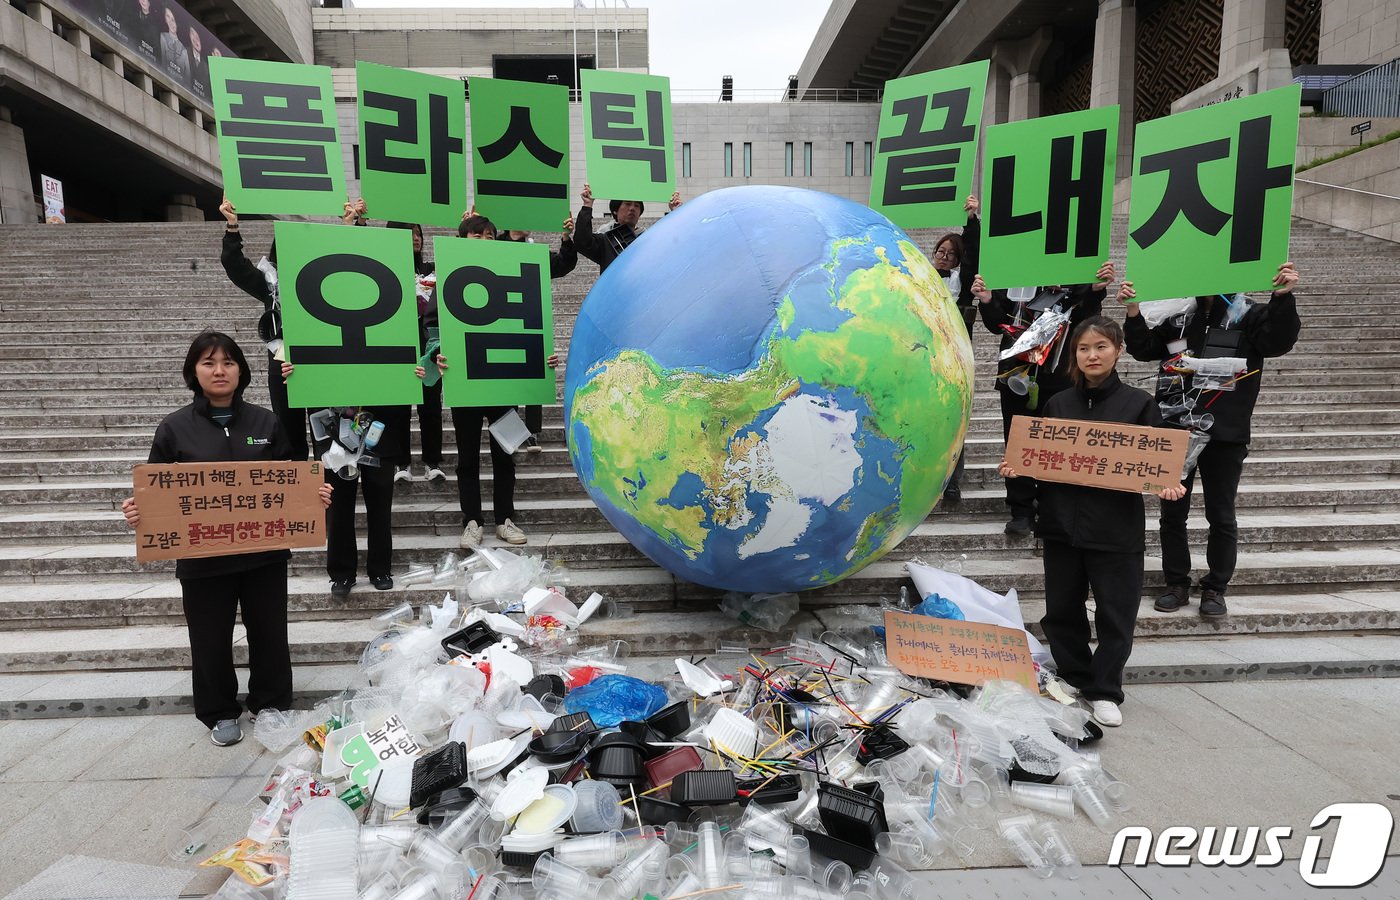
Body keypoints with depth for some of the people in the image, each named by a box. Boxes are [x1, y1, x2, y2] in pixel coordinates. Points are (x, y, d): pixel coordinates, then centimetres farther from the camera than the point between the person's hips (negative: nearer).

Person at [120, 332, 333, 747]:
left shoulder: (266, 422, 2)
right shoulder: (175, 427, -2)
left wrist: (316, 494, -12)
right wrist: (136, 510, -16)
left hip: (264, 553, 1)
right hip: (203, 557, -1)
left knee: (269, 632, 12)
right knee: (211, 639, 10)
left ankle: (271, 705, 33)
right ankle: (219, 713, 33)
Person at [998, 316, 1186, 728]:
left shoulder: (1138, 403, 1)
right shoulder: (1058, 403, 8)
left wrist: (1166, 485, -16)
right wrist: (1018, 468, -7)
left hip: (1117, 528, -2)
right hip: (1062, 524, 3)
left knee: (1115, 614, 4)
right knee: (1062, 611, 11)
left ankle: (1105, 691, 20)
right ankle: (1074, 681, 29)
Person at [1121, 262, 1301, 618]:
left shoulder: (1251, 316, -1)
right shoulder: (1179, 316, 8)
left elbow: (1279, 340, -17)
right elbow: (1144, 349, 5)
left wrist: (1283, 298, -32)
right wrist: (1133, 314, -11)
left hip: (1225, 434, -3)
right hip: (1175, 430, 3)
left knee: (1221, 515, 6)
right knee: (1172, 512, 8)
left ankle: (1215, 588, 20)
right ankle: (1177, 584, 21)